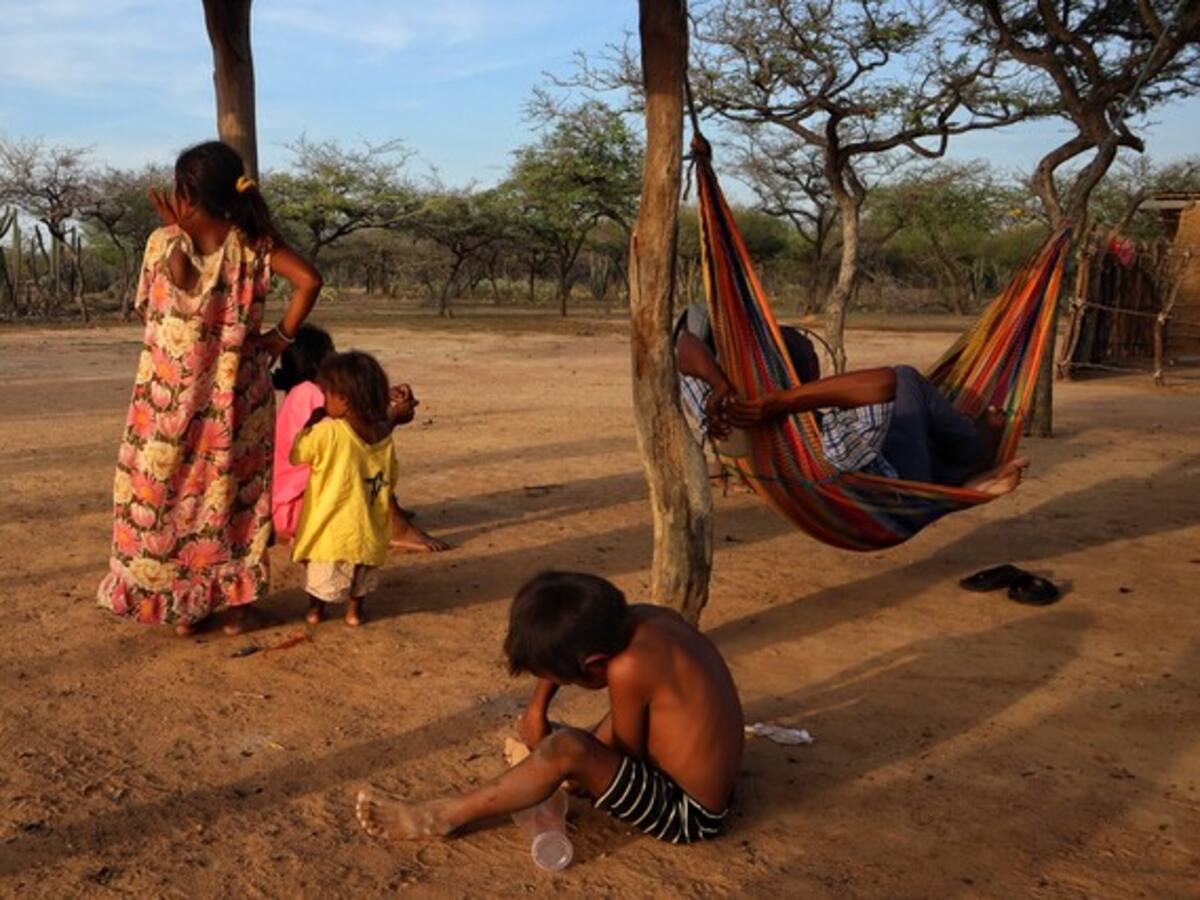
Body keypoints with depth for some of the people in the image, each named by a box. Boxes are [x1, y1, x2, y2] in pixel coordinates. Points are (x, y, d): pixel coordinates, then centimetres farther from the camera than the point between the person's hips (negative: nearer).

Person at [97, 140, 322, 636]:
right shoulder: (254, 242, -8)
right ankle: (233, 604, 21)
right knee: (233, 494, 14)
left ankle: (180, 604, 23)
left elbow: (146, 310, 2)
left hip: (172, 396, -1)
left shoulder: (164, 242, -11)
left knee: (168, 494, 15)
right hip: (235, 398, 1)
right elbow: (309, 280, -20)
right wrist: (282, 336, -8)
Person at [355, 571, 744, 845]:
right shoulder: (643, 618, -5)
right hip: (704, 788, 9)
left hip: (688, 814, -9)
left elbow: (626, 753, -12)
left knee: (566, 749, -25)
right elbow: (563, 647, 12)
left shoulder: (629, 667, -28)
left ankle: (438, 819, -8)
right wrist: (537, 708, 5)